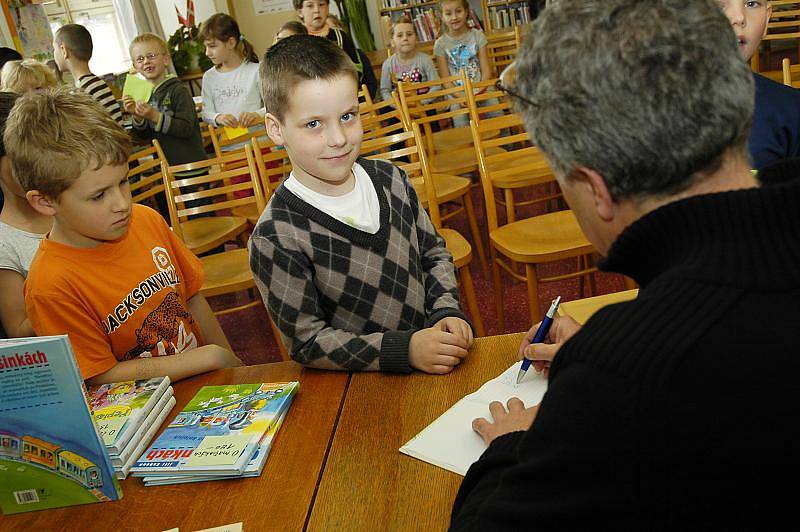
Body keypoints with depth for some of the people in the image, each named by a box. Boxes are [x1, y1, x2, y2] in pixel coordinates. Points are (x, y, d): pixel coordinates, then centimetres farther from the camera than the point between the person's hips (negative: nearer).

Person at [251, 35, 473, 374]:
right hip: (357, 389, -5)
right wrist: (405, 349, -19)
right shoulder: (276, 238, -16)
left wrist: (447, 312, -2)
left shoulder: (390, 179, 2)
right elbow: (307, 342, -13)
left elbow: (435, 254, 15)